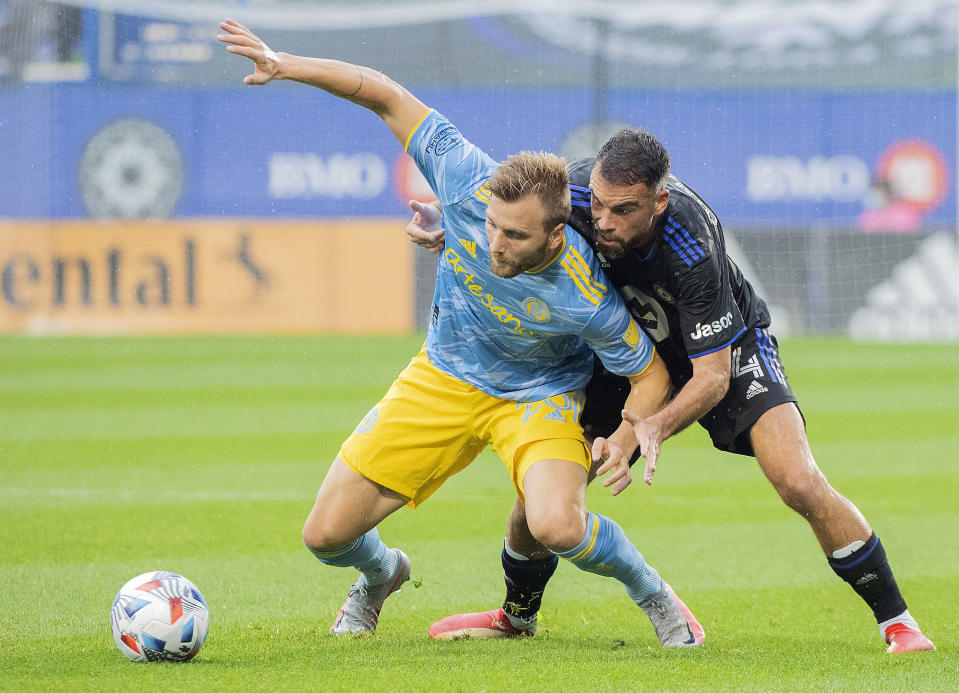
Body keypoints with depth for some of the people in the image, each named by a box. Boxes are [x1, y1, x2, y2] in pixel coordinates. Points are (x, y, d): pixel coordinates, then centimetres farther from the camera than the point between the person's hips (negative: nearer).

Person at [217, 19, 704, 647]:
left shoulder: (586, 298, -34)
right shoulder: (469, 182, -30)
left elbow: (651, 372, -16)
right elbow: (389, 99, -18)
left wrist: (626, 439, -32)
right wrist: (286, 66, -25)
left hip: (541, 395, -4)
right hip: (445, 379, 4)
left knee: (557, 526, -34)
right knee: (327, 535, -1)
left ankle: (654, 595, -1)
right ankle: (381, 574, 38)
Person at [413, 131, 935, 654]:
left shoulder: (691, 251, -39)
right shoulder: (574, 191, -28)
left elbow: (713, 374, -33)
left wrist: (656, 427, -50)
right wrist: (446, 230, -23)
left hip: (725, 347, -4)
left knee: (800, 486, -23)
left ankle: (894, 618, -6)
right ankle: (516, 615, 26)